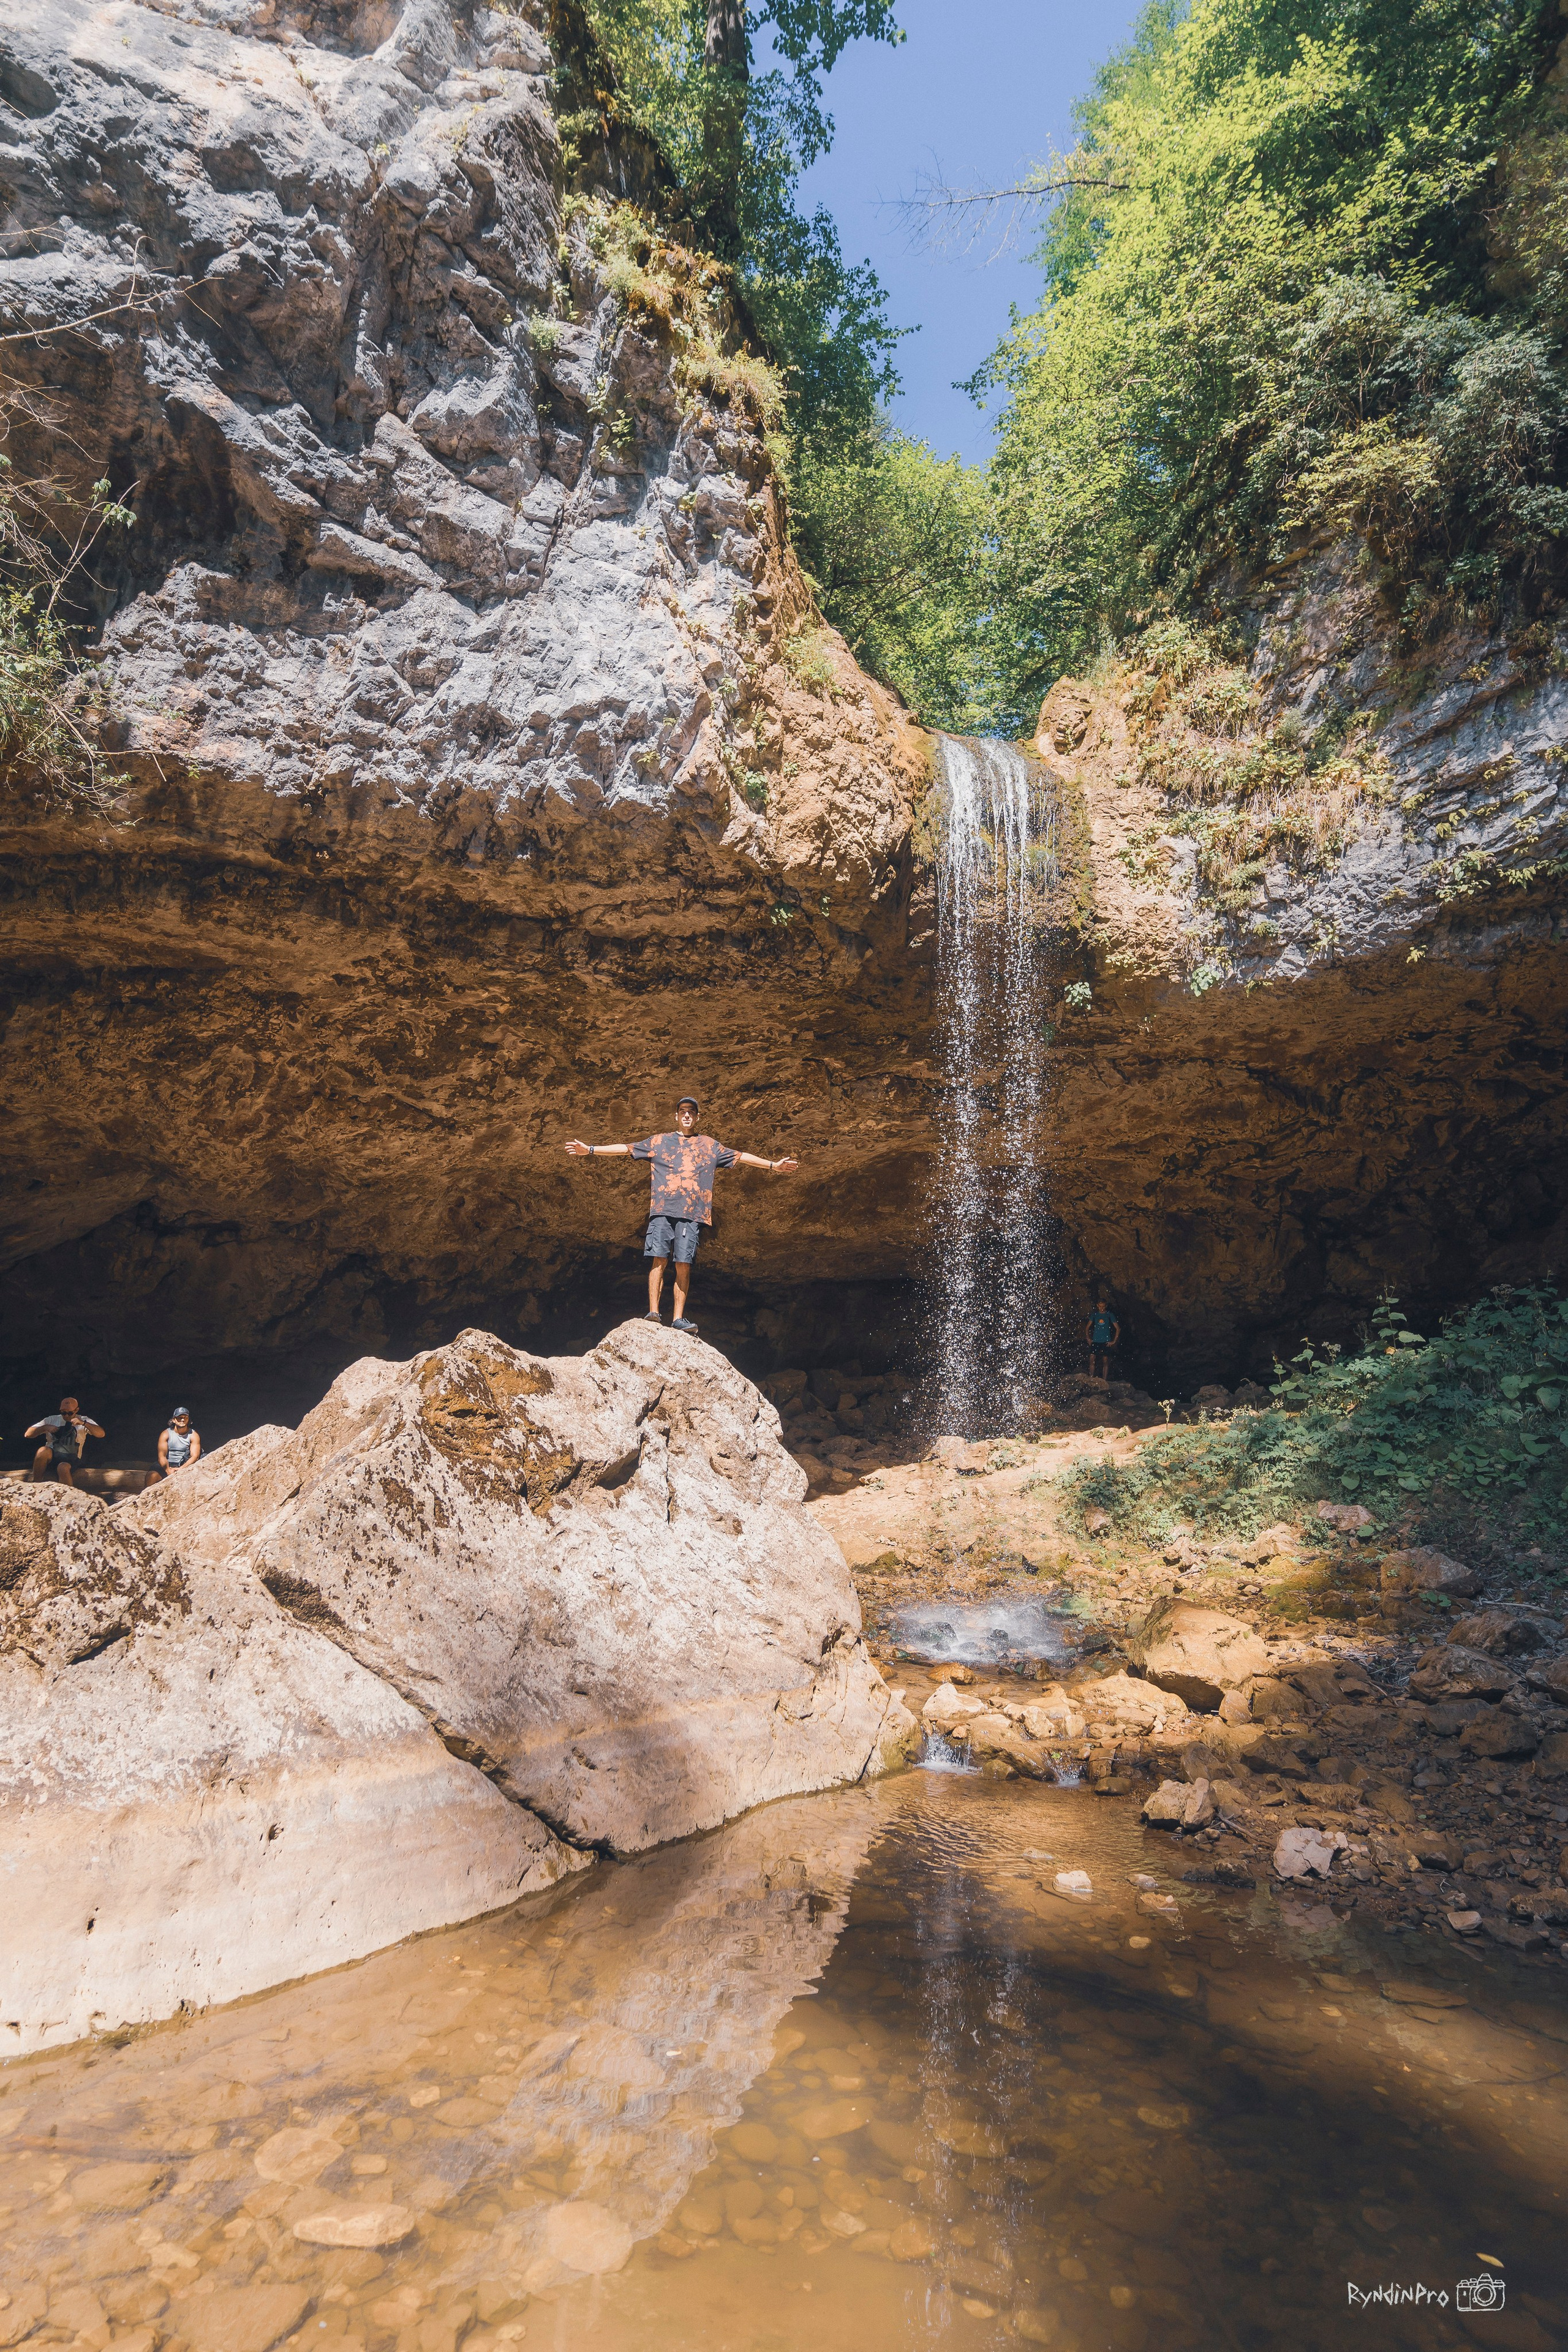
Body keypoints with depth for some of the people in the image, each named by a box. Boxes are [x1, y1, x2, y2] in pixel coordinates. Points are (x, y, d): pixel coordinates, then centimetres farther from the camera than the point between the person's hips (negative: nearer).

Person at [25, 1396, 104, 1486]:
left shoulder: (83, 1421, 8)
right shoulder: (52, 1420, 14)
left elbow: (101, 1434, -8)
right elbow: (27, 1434, 10)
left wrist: (84, 1423, -21)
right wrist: (45, 1427, -7)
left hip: (71, 1459, -2)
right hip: (51, 1456, 3)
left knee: (63, 1468, -37)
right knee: (43, 1451, -32)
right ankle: (37, 1485, -19)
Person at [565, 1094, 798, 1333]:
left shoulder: (709, 1145, 23)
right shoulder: (658, 1142, 20)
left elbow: (740, 1157, 23)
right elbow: (626, 1149, 17)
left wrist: (773, 1165, 19)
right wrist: (590, 1150, 11)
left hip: (691, 1212, 1)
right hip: (662, 1209, 0)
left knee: (683, 1264, -6)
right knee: (658, 1260, -12)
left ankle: (679, 1319, -7)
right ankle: (653, 1312, -15)